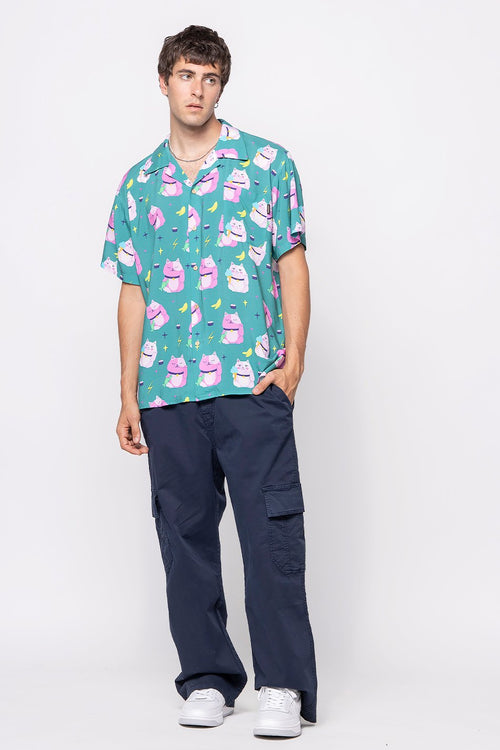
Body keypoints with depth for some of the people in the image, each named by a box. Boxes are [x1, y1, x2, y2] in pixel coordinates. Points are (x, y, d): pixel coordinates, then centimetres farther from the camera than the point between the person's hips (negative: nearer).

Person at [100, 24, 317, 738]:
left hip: (252, 382, -3)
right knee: (185, 532, 6)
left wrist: (293, 358, -7)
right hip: (166, 389, 3)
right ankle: (208, 679, 17)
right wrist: (128, 394, 10)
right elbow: (132, 293, 14)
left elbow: (293, 265, 4)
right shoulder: (139, 185, 14)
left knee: (271, 530, -5)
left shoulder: (266, 163, 6)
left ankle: (285, 685, 1)